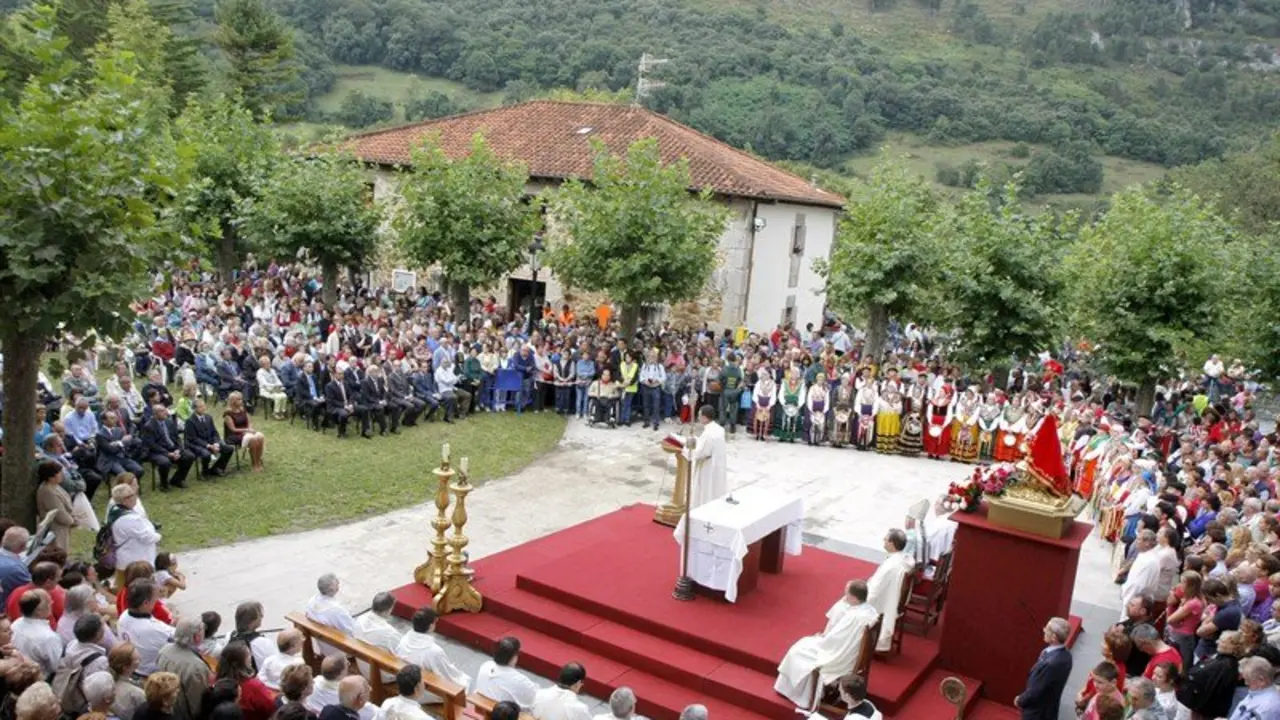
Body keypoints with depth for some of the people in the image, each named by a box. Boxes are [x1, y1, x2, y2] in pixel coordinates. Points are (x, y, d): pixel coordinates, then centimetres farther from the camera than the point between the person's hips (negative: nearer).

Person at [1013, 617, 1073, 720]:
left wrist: (1020, 700, -9)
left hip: (1037, 711, -8)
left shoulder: (1051, 663, -36)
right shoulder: (1065, 654, -5)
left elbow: (1035, 690, -26)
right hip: (1048, 708, 8)